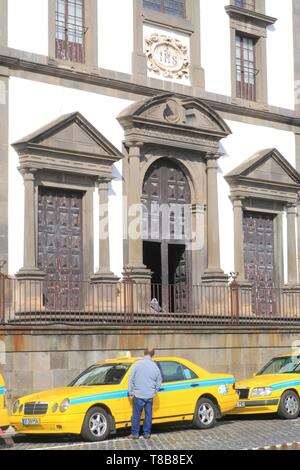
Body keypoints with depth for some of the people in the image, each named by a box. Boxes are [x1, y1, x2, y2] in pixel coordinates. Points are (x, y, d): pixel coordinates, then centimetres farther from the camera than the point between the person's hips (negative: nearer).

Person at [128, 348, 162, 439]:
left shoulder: (137, 364, -10)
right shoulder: (155, 367, -1)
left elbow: (131, 380, -7)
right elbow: (159, 383, 8)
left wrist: (131, 392, 2)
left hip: (138, 395, -2)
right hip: (149, 396, 2)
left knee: (136, 415, 8)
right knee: (148, 415, 13)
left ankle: (135, 433, 13)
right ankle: (147, 433, 19)